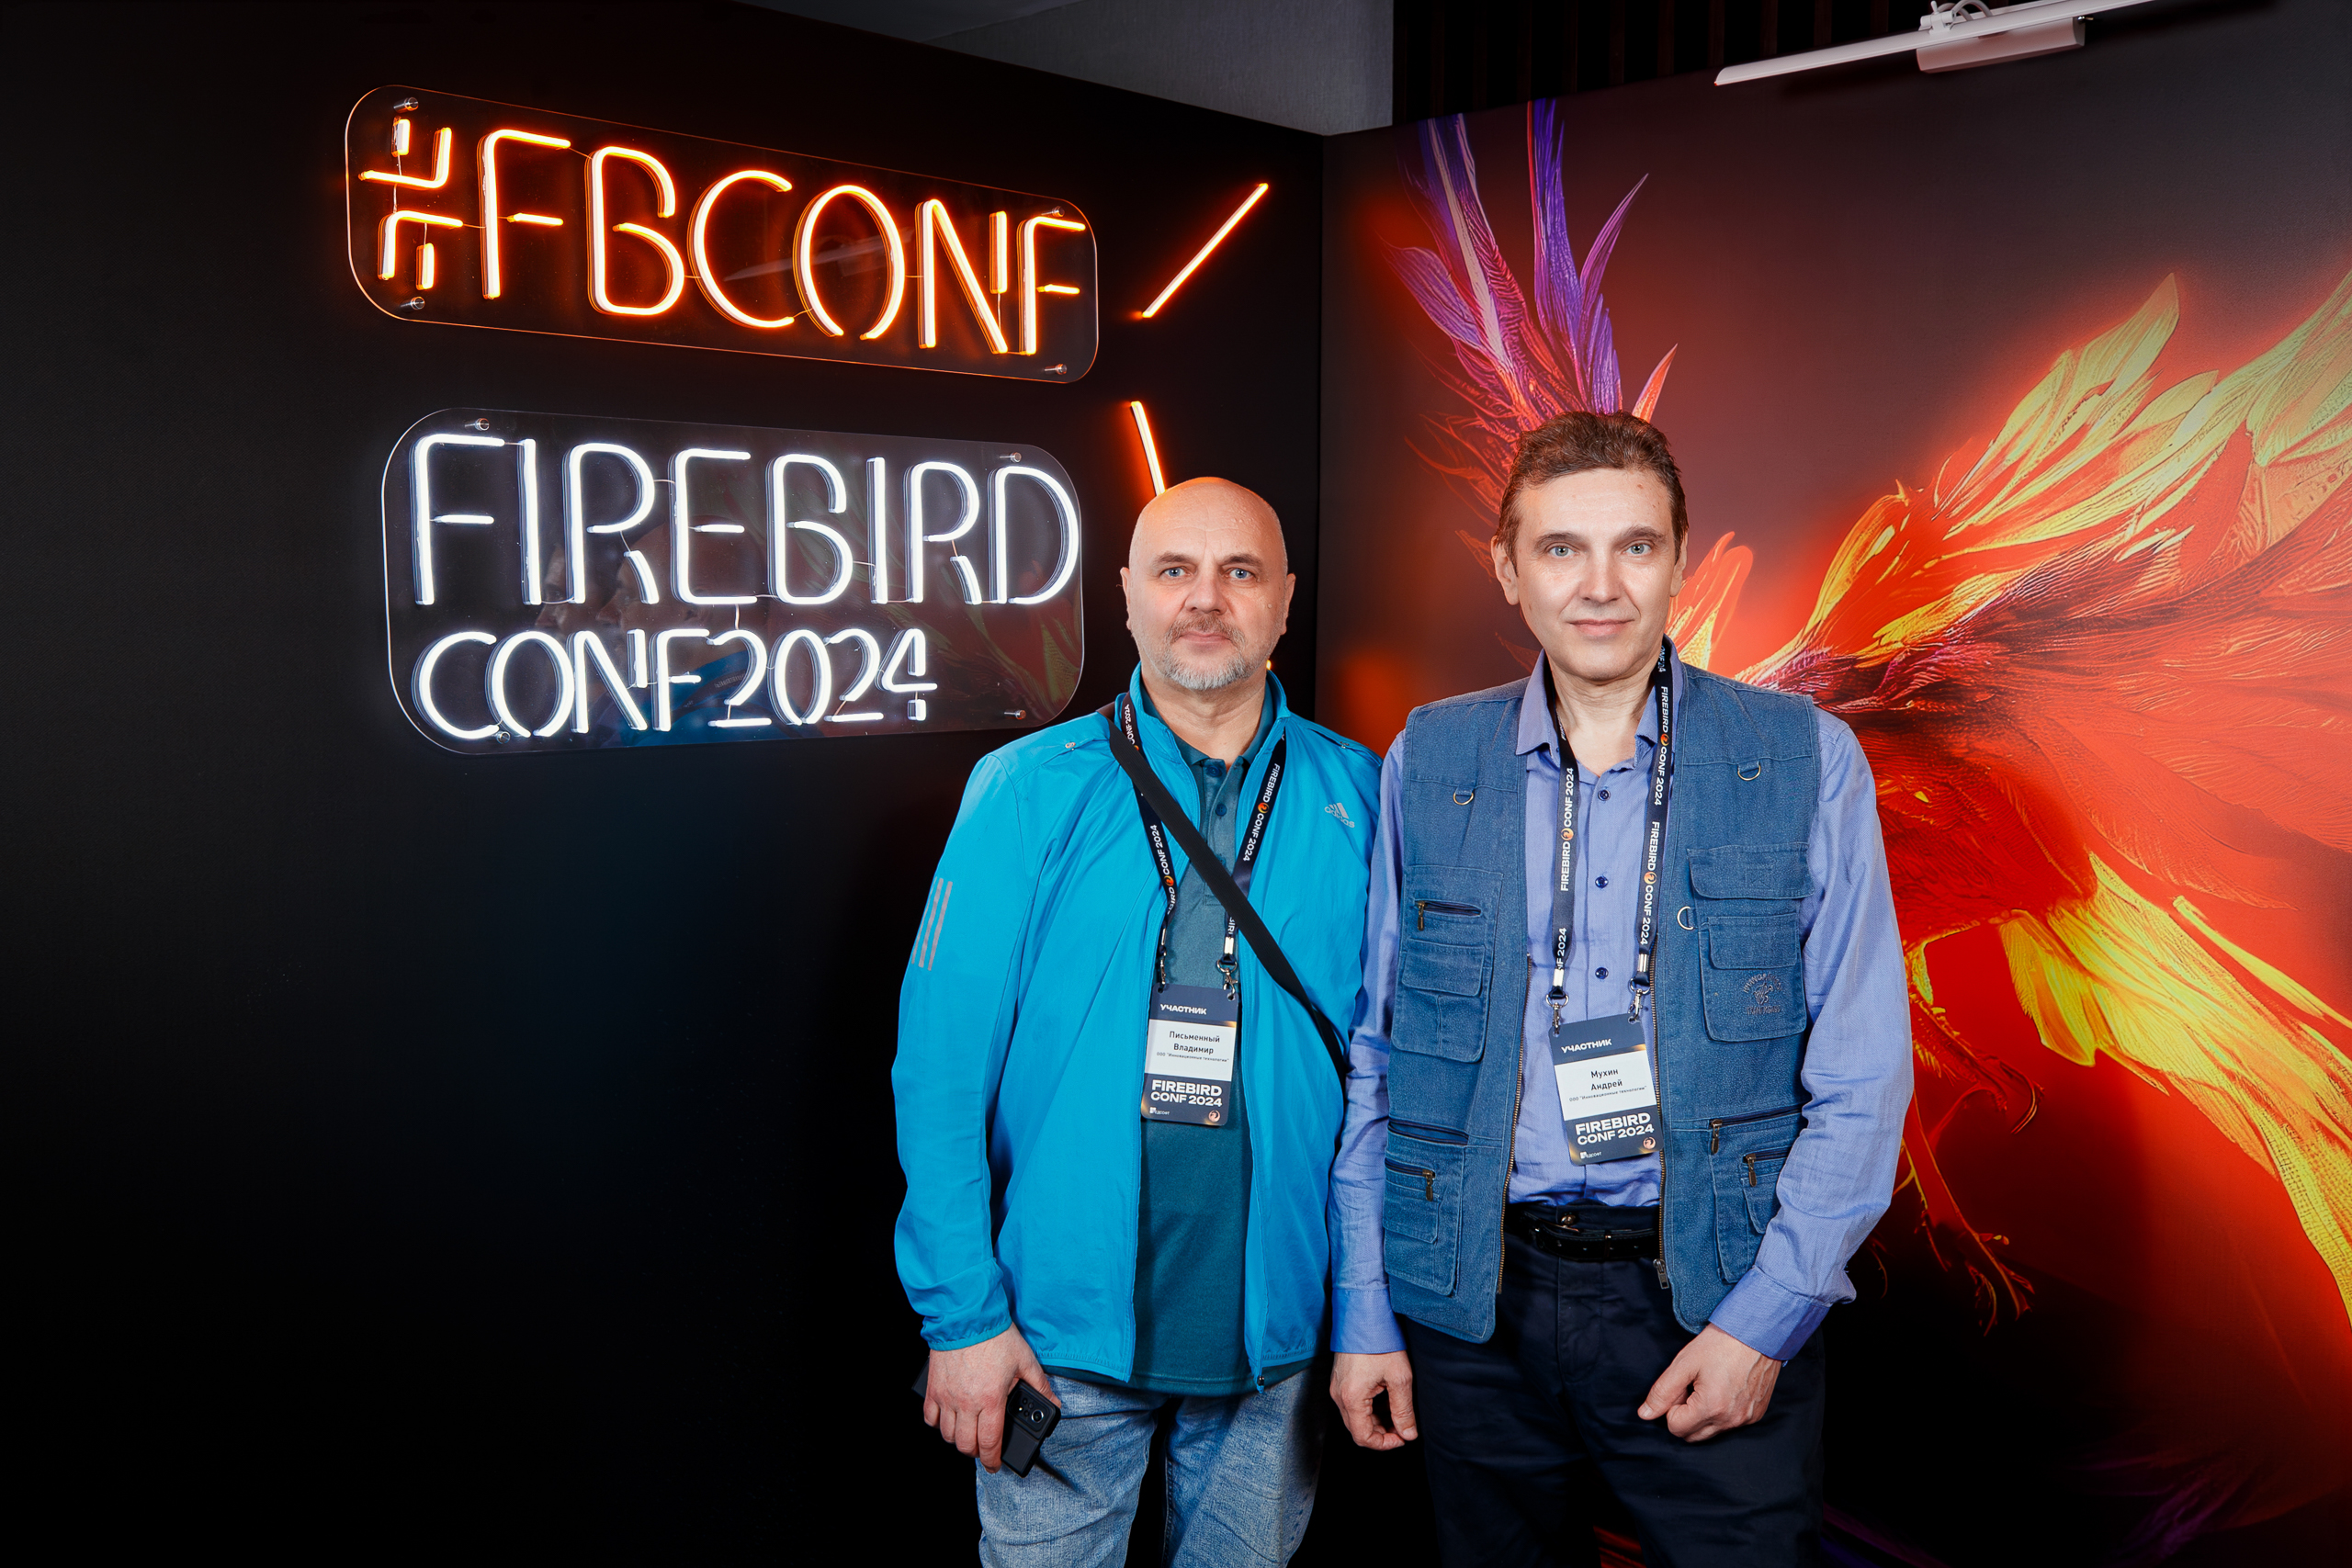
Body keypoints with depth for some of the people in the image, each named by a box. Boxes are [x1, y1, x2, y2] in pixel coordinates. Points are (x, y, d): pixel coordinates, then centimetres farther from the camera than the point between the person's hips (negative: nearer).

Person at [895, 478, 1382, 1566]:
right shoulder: (1029, 792, -4)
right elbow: (943, 1061, -7)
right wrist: (962, 1311, -12)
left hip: (1277, 1324, 2)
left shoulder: (1356, 796, 1)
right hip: (1065, 1322, -1)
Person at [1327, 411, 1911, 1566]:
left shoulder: (1804, 760, -2)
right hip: (1473, 1307, 2)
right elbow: (1370, 1057, 6)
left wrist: (1763, 1319, -9)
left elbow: (1862, 1078, -2)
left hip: (1716, 1300, -1)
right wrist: (1361, 1311, 3)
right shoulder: (1427, 764, 2)